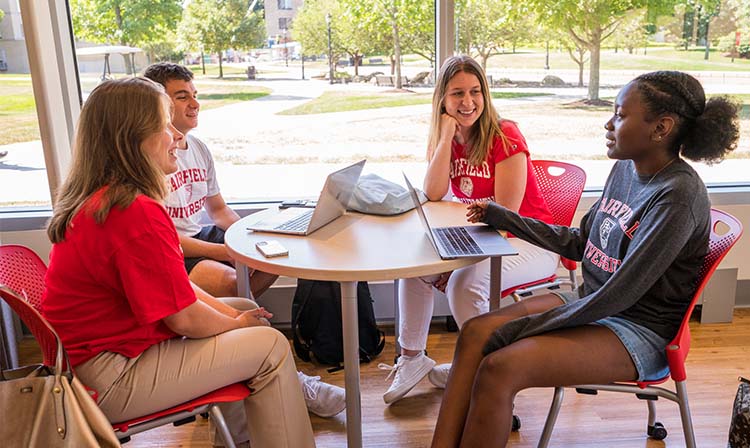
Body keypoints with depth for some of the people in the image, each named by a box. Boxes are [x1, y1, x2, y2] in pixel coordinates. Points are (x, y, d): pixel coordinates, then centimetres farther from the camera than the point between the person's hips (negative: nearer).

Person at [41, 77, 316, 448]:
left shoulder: (94, 199, 6)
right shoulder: (137, 212, -28)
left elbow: (174, 286, 8)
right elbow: (184, 318, -22)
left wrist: (234, 313, 1)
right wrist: (237, 323, -3)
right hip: (109, 382, -10)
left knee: (245, 307, 15)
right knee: (272, 347, -9)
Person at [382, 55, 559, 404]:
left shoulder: (505, 137, -17)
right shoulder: (444, 140, 2)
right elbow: (433, 196, -14)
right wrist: (447, 136, -18)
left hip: (529, 241, -6)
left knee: (465, 283, -29)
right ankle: (412, 357, 4)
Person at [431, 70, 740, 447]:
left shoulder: (678, 195, -22)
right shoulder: (626, 167, 4)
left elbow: (616, 297, -24)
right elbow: (579, 243, 16)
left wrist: (518, 329, -19)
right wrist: (500, 216, 16)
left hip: (638, 330, -8)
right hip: (590, 301, 8)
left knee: (498, 369, -26)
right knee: (475, 333, -12)